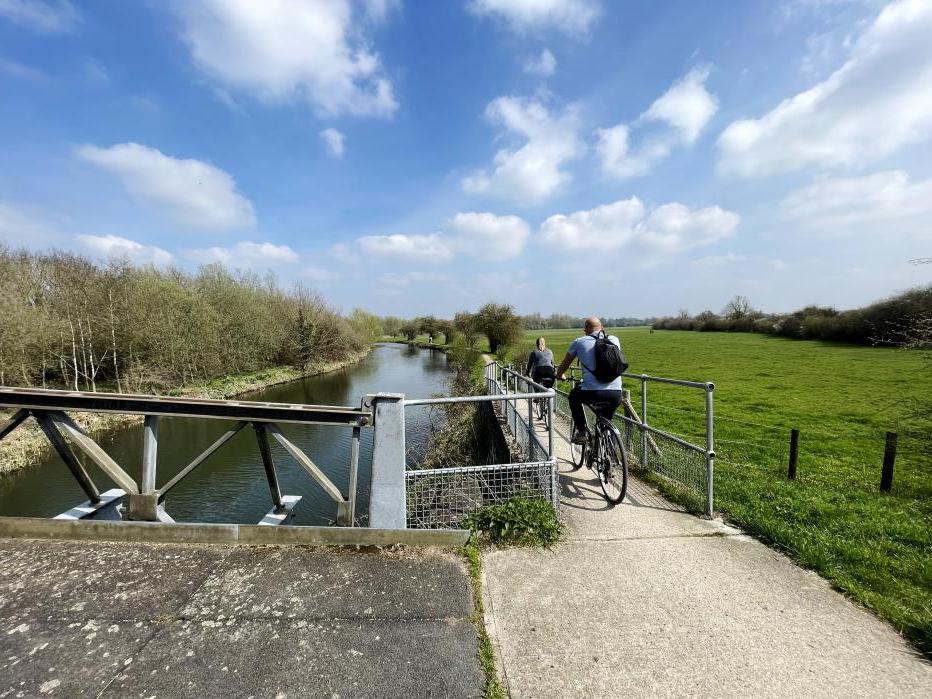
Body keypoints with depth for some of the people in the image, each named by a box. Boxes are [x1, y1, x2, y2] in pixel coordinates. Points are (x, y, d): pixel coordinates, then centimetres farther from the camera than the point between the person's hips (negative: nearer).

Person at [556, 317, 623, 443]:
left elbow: (564, 365, 22)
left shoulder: (579, 342, 8)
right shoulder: (614, 340, 16)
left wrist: (560, 375, 43)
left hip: (592, 394, -3)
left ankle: (581, 432, 23)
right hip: (616, 395, 3)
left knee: (574, 396, 29)